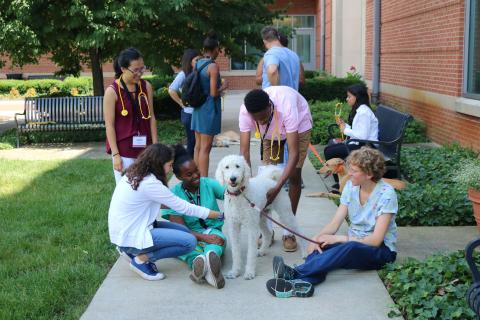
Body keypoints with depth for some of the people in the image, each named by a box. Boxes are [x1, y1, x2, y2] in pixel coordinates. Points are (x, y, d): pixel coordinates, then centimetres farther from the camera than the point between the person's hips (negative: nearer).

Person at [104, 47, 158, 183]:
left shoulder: (146, 86, 2)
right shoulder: (112, 91, -10)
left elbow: (151, 117, 7)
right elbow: (109, 125, -9)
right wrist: (115, 154, -12)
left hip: (144, 148, 4)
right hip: (123, 150, -4)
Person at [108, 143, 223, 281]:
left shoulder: (134, 175, 5)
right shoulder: (150, 183, -22)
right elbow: (183, 207, -16)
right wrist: (219, 215, -9)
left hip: (124, 230, 10)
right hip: (130, 237, -10)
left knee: (184, 231, 9)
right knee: (190, 241, -15)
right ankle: (141, 259, -5)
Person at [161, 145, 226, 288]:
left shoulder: (209, 184, -1)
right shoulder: (175, 194, -8)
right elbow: (179, 228, -15)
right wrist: (204, 238, -29)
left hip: (212, 231, 0)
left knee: (219, 237, -35)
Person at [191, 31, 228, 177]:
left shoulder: (197, 64, 7)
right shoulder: (213, 66, -15)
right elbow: (213, 93, -17)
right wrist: (223, 87, 1)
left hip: (198, 108, 8)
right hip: (209, 109, -8)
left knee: (198, 146, 14)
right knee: (205, 148, -4)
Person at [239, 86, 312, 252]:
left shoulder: (286, 107, -46)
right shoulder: (245, 111, -36)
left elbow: (294, 152, -46)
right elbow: (244, 151, -34)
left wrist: (278, 187, -53)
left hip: (299, 125, -3)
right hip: (271, 131, 3)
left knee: (294, 175, -9)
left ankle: (289, 231, 4)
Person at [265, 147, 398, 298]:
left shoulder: (386, 193, -15)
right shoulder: (351, 186, 2)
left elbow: (376, 240, -20)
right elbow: (335, 223, -1)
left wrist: (339, 238, -25)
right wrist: (318, 238, -22)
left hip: (381, 250, -5)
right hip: (353, 242, 6)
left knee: (350, 248, -39)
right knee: (320, 246, -26)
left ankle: (293, 274, -51)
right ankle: (303, 282, -56)